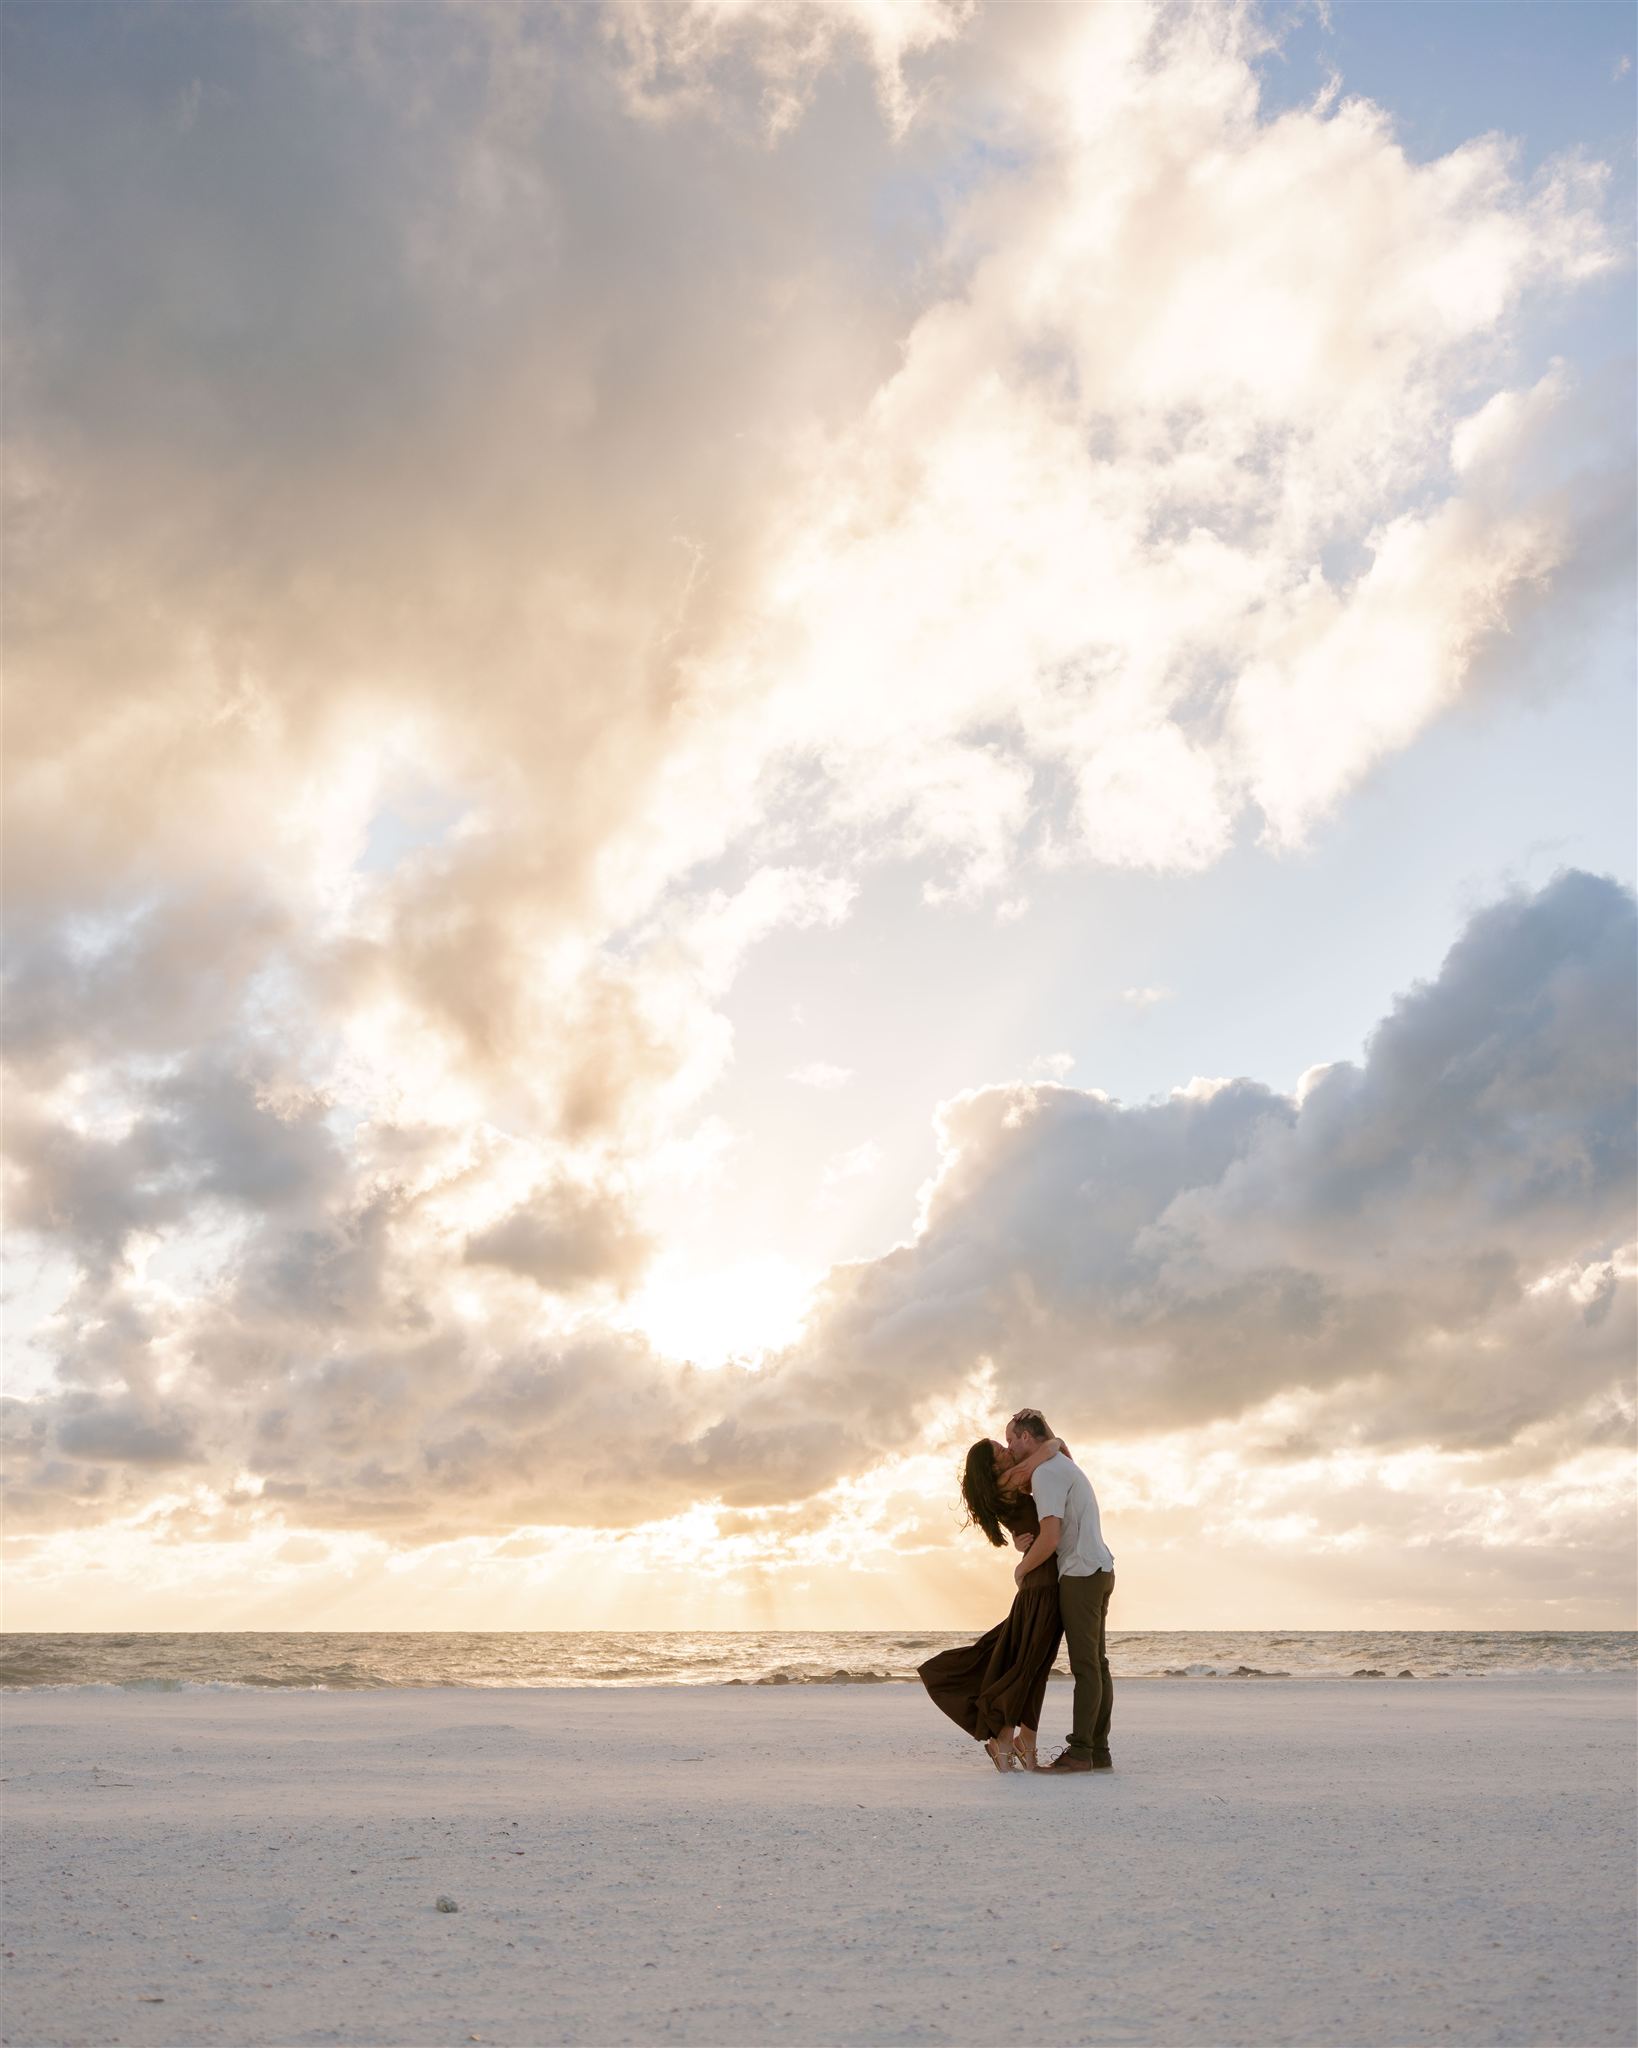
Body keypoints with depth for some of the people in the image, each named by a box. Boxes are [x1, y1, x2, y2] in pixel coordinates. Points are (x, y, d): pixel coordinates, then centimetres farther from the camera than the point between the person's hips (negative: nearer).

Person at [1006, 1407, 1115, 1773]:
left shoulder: (1045, 1472, -13)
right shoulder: (1064, 1465, 20)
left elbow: (1049, 1540, -21)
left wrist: (1022, 1569, -5)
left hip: (1081, 1574, -10)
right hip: (1100, 1570, 10)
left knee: (1086, 1666, -10)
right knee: (1096, 1664, 8)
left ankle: (1080, 1751, -10)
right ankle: (1099, 1751, 10)